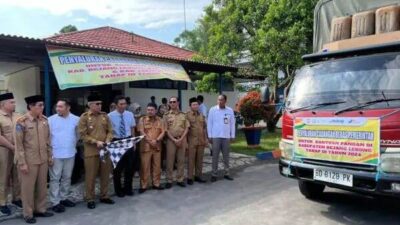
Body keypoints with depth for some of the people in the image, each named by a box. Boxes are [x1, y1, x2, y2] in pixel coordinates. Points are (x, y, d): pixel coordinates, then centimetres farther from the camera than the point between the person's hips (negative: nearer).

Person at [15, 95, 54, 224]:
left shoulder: (44, 120, 4)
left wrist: (50, 157, 10)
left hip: (43, 160, 5)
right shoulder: (22, 122, -12)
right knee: (28, 188, 7)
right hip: (29, 161, -5)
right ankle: (28, 214, 21)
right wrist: (22, 163, -13)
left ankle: (41, 209, 29)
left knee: (42, 186, 14)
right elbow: (19, 144, -11)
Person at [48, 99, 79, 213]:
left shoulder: (76, 119, 0)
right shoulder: (51, 120, -6)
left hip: (70, 154, 3)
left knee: (67, 177, 14)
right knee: (55, 178, 2)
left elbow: (78, 134, 11)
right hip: (55, 154, -3)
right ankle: (55, 202, 9)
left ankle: (63, 198, 29)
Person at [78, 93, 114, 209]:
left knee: (106, 174, 12)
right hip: (91, 151, -4)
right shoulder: (84, 117, -5)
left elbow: (110, 131, 10)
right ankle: (90, 199, 17)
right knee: (91, 176, 4)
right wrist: (96, 142, -18)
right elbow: (82, 135, -9)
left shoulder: (105, 116, 7)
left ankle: (104, 196, 26)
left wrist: (107, 141, -9)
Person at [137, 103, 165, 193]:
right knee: (145, 166, -1)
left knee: (157, 166, 8)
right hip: (146, 146, -3)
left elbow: (163, 132, 2)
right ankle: (143, 185, 8)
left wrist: (156, 140, -13)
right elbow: (142, 132, -7)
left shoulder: (159, 120, 8)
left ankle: (156, 184, 20)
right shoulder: (142, 119, 1)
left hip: (157, 146, 3)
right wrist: (150, 141, -15)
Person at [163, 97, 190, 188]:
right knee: (170, 161, 2)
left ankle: (180, 179, 16)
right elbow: (166, 129, -4)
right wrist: (174, 140, -11)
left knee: (181, 160, 7)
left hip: (182, 140, 2)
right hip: (171, 140, -2)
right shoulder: (166, 115, 2)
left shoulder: (183, 115, 8)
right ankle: (169, 180, 10)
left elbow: (186, 128, 4)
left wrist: (181, 139, -8)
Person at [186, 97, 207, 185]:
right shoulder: (187, 115, -5)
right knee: (191, 159, 0)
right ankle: (189, 178, 8)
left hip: (201, 141, 5)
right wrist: (186, 141, -11)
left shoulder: (201, 116, 13)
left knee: (199, 159, 10)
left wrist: (206, 138, 10)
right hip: (192, 141, -5)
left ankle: (198, 176, 21)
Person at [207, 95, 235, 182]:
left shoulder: (230, 110, 4)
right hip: (216, 136, -2)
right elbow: (209, 123, -1)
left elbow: (232, 124, 7)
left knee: (226, 155, 10)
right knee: (215, 156, 2)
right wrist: (210, 136, -5)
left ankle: (227, 173, 20)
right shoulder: (212, 110, -2)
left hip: (226, 137, 2)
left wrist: (232, 136, 5)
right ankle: (214, 174, 10)